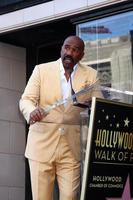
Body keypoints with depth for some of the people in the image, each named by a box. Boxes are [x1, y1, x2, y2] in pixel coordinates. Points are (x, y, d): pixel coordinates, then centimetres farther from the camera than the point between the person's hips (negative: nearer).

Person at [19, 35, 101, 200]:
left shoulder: (90, 75, 6)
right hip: (42, 143, 0)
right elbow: (26, 100, -2)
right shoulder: (41, 70, 4)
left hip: (72, 147, 0)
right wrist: (32, 111, -25)